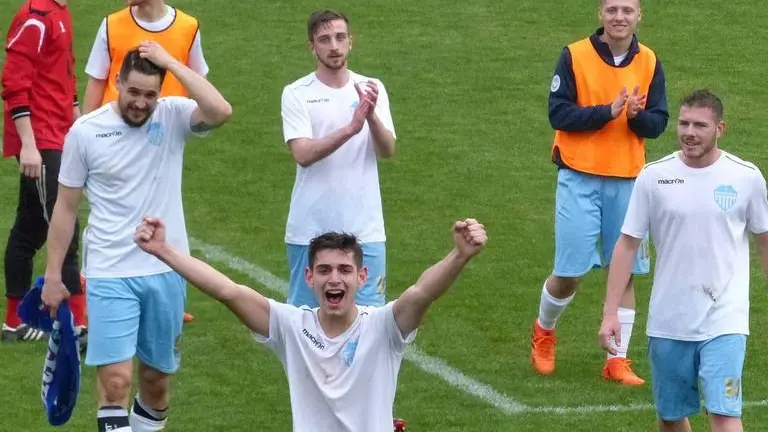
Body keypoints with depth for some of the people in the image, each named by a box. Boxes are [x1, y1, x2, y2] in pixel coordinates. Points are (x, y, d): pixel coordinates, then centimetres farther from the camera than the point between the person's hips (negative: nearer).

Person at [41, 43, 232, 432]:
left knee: (157, 376, 13)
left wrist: (171, 62, -22)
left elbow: (220, 112, -26)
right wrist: (53, 274, 4)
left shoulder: (172, 116, -4)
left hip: (167, 270, 2)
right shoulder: (85, 131, -5)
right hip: (110, 274, -2)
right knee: (115, 380, -14)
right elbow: (66, 207, 4)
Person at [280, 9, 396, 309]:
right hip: (310, 229, -2)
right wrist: (351, 128, -31)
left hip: (364, 228, 2)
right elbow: (303, 154, -17)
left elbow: (388, 151, -7)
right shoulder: (297, 93, -4)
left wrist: (371, 116, -27)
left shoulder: (371, 89, 4)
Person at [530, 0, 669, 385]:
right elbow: (558, 114, -11)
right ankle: (544, 331, 27)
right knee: (570, 273, -2)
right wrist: (608, 112, -21)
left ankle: (618, 360, 13)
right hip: (579, 178, -3)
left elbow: (658, 123, 3)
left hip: (628, 181, 3)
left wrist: (637, 115, -19)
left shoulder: (648, 63, 3)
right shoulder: (575, 56, -6)